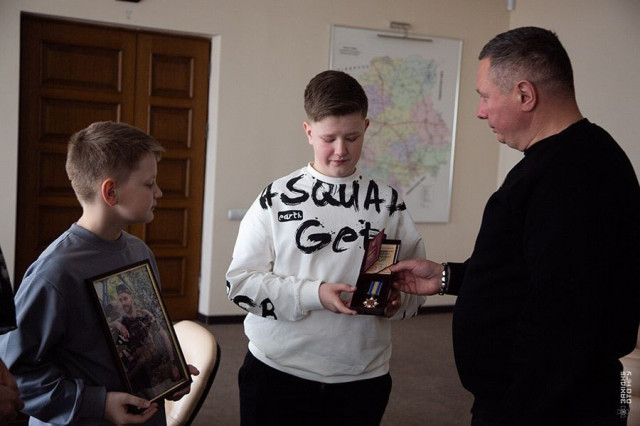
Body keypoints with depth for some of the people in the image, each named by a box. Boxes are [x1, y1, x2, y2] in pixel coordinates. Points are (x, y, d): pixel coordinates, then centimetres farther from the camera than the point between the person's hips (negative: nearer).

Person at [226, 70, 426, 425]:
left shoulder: (387, 203, 2)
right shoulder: (276, 199, -2)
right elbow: (240, 281, -6)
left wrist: (397, 300, -16)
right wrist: (314, 294, -18)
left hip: (362, 378, 2)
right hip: (276, 371, -1)